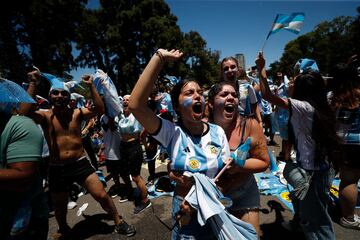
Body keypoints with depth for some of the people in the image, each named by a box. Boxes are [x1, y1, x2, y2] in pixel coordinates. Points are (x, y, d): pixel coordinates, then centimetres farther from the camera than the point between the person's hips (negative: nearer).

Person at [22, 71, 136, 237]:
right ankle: (64, 231, 53)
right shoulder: (45, 116, -4)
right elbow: (25, 112, -25)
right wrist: (33, 84, -23)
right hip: (57, 169, 1)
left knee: (102, 195, 1)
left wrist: (91, 86, -17)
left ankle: (119, 223, 23)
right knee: (59, 207, 22)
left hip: (80, 164, 0)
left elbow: (100, 109, -14)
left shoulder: (76, 113, -2)